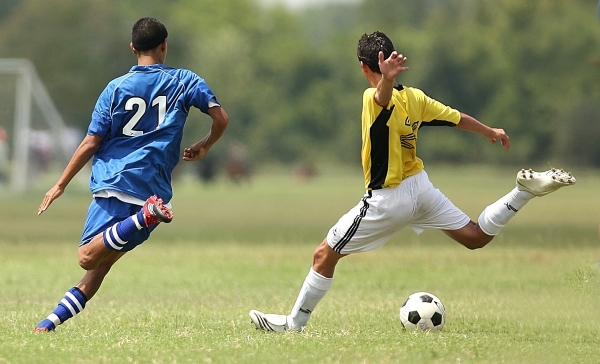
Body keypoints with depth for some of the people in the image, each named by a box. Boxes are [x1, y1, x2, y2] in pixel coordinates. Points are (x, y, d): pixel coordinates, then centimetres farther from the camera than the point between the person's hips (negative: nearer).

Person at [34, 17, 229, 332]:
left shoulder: (116, 88, 5)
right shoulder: (184, 82, 8)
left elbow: (91, 144, 3)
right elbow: (221, 118, 3)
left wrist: (60, 185, 10)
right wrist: (203, 147, 24)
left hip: (113, 183, -3)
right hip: (154, 189, 3)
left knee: (88, 257, -16)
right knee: (101, 263, 9)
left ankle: (146, 216, -35)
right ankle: (54, 319, -2)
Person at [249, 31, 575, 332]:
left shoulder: (374, 99, -20)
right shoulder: (414, 97, -1)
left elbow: (385, 97, -45)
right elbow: (458, 119, 10)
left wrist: (387, 79, -69)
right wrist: (490, 132, 29)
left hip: (387, 201, -6)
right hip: (421, 187, 6)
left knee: (324, 255, 4)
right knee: (476, 237, 17)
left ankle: (294, 323, 9)